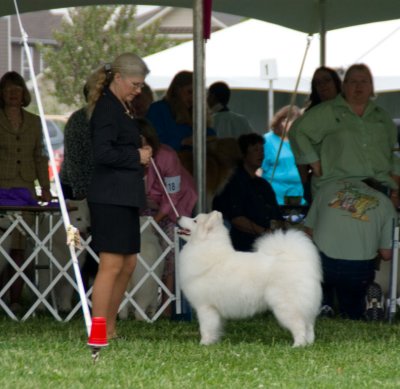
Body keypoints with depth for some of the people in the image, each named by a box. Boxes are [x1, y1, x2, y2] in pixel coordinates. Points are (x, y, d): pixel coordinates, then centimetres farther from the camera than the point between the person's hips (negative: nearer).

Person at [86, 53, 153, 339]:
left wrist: (140, 152, 10)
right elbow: (103, 153, -22)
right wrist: (137, 157, -11)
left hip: (125, 197, 10)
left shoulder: (122, 108, 18)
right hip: (110, 196, -10)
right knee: (112, 265, -10)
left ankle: (110, 329, 19)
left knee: (128, 263, 13)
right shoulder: (107, 108, -13)